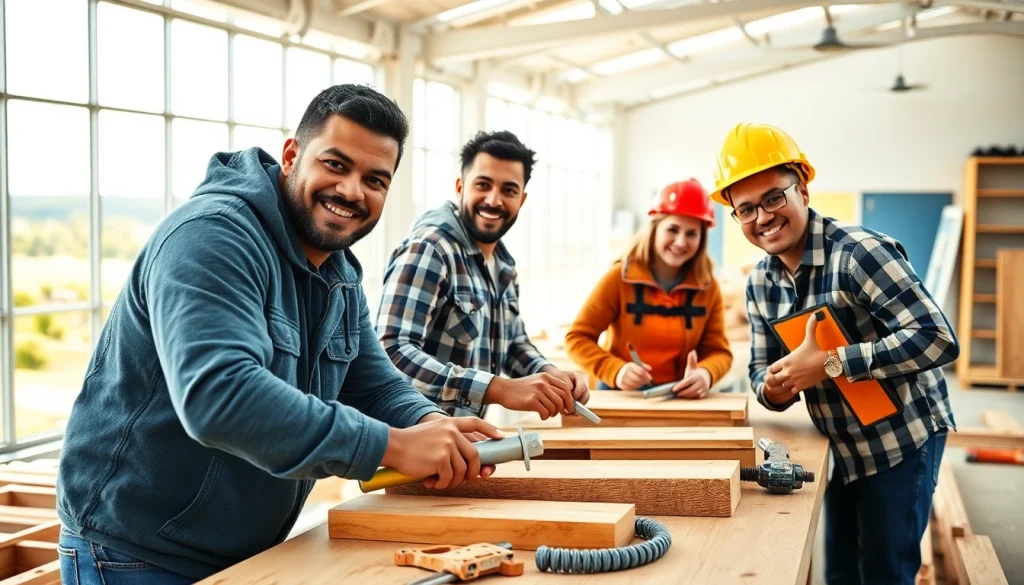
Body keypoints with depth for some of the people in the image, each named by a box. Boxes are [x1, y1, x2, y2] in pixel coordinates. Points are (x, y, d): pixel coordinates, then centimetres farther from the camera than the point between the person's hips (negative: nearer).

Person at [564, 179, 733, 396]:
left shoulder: (708, 287, 4)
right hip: (621, 394, -3)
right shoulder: (620, 277, -4)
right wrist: (616, 370, -23)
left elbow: (719, 350, 2)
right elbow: (577, 338, -5)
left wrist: (705, 373, -22)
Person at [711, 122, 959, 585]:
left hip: (902, 440, -7)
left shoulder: (858, 252, -24)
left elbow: (938, 339, -29)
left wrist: (831, 363, -33)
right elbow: (762, 368, 6)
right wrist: (772, 388, -19)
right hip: (842, 447, 7)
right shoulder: (760, 283, 0)